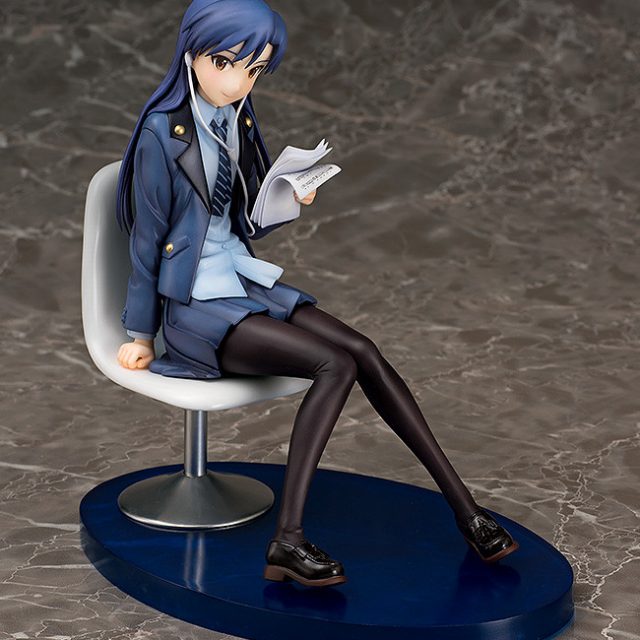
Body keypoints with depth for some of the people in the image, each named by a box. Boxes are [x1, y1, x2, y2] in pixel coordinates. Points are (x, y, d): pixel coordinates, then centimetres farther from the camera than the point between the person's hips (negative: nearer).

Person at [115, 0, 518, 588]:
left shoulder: (240, 121, 7)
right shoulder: (163, 133, -14)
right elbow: (147, 237, -8)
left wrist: (288, 202, -6)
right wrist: (141, 337, -2)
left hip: (243, 282, 7)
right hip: (194, 307, -7)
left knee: (363, 352, -12)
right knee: (336, 365, -24)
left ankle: (463, 507, -9)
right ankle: (288, 541, -27)